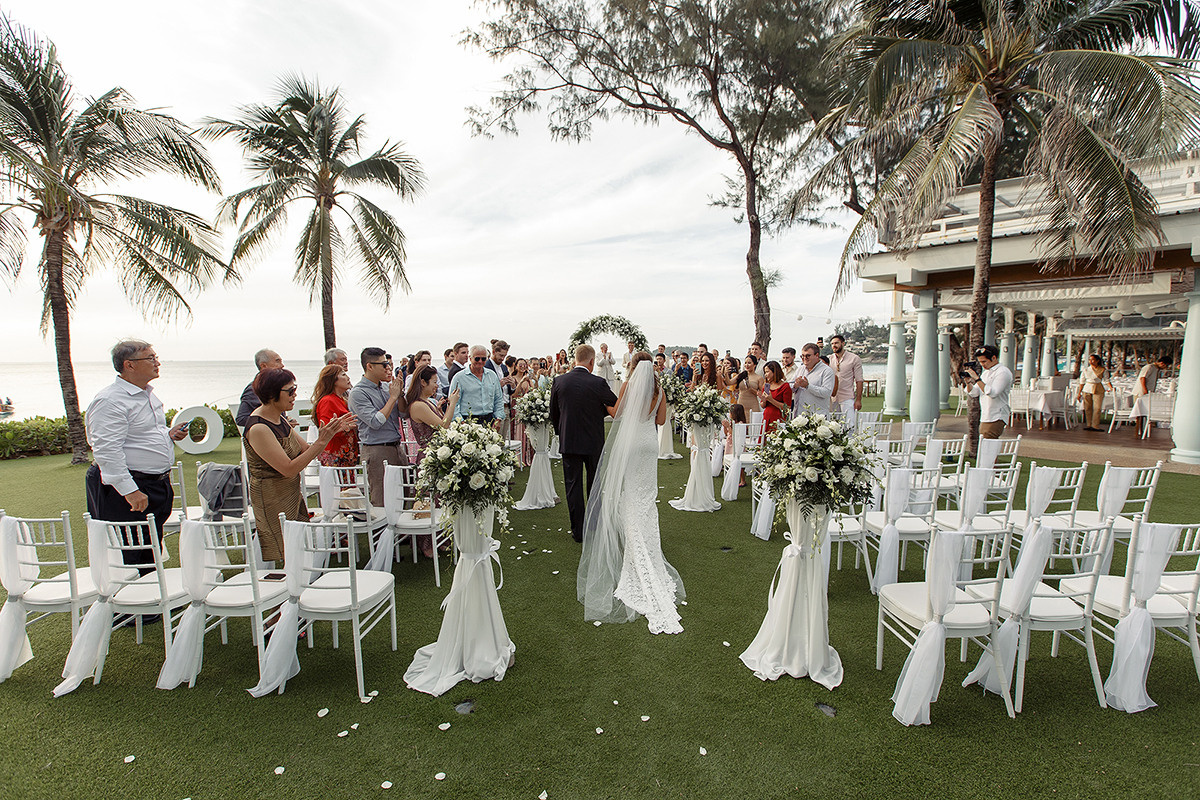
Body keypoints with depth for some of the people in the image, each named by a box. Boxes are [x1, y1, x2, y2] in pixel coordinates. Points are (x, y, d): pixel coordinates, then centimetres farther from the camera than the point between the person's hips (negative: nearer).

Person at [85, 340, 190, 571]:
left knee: (150, 556, 17)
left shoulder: (148, 394, 13)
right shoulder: (109, 401, -16)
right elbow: (107, 451, -23)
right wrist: (130, 490, -26)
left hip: (158, 484, 9)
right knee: (127, 558, -1)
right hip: (125, 487, -9)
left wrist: (169, 434, 7)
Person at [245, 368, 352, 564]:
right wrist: (321, 442, -24)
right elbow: (289, 469, -24)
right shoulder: (258, 428, -21)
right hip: (272, 502, -8)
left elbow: (307, 451, 10)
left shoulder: (279, 419, 7)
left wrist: (332, 431, -4)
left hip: (292, 496, 9)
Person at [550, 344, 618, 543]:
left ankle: (578, 531, 13)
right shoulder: (598, 383, -13)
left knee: (573, 486, 9)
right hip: (594, 442, -1)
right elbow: (617, 407, -2)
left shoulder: (559, 381, -5)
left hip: (568, 442, 1)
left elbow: (553, 413, 4)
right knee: (595, 485, 15)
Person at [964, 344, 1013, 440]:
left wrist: (977, 379, -22)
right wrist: (968, 382, -4)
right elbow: (974, 393, 13)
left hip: (996, 418, -8)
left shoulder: (1003, 372, -9)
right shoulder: (986, 373, 17)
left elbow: (993, 393, -23)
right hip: (984, 418, 8)